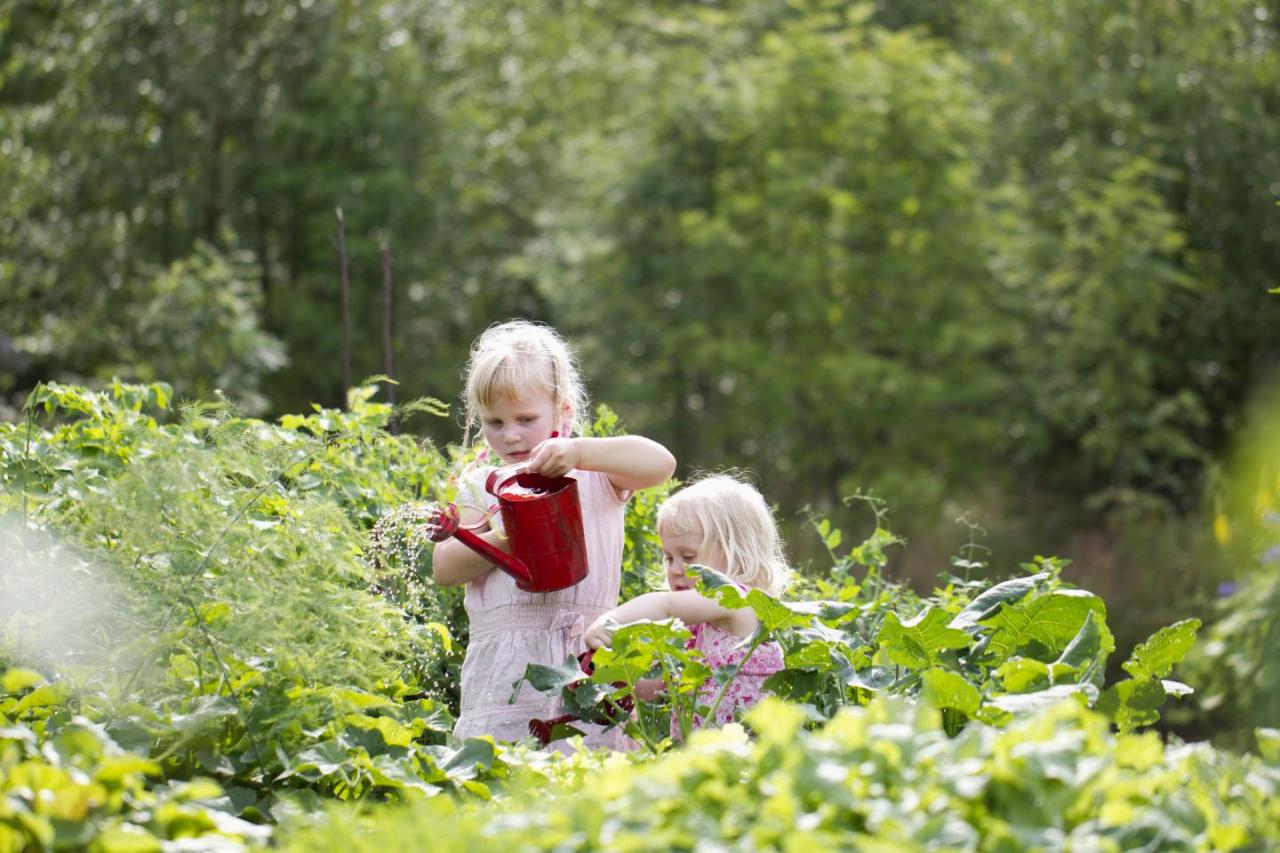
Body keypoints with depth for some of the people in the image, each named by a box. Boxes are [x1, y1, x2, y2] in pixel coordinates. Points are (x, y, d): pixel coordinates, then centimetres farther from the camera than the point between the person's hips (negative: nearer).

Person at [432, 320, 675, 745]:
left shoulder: (596, 474, 9)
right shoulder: (481, 486, 15)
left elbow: (660, 462, -10)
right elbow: (444, 568, 6)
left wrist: (578, 451, -21)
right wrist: (504, 540, -10)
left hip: (587, 659, -1)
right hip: (503, 673, 2)